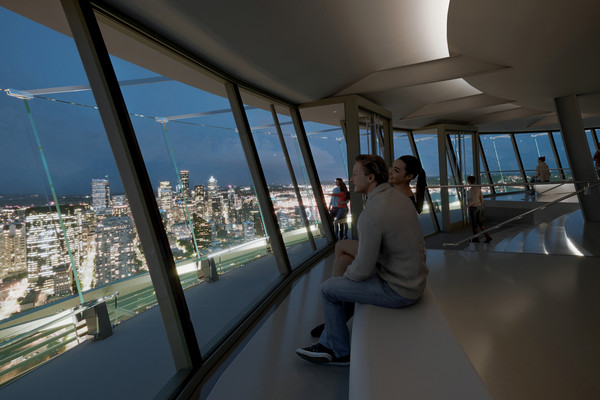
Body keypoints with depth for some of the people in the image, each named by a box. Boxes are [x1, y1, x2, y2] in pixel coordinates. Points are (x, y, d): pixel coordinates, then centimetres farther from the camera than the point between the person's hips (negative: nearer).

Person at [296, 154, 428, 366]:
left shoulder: (371, 215, -27)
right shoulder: (399, 197, 2)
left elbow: (362, 271, -23)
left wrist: (348, 271, 1)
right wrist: (355, 260, 12)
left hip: (398, 291, -9)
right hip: (414, 280, 9)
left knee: (328, 288, 6)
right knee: (345, 283, 23)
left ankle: (341, 352, 26)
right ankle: (327, 344, 31)